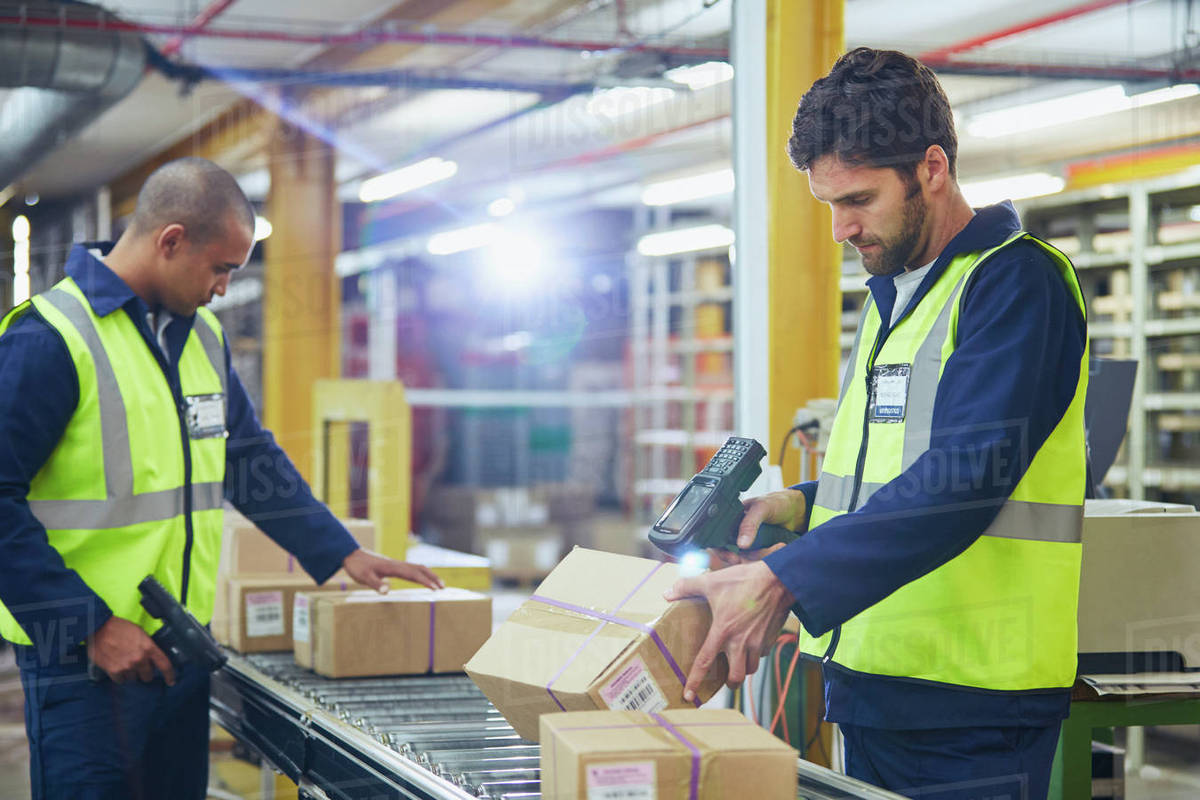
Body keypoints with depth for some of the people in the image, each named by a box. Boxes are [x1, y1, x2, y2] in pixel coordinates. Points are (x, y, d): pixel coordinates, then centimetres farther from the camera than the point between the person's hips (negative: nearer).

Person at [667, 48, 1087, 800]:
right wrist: (804, 506, 4)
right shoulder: (891, 292, 16)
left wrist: (785, 580, -30)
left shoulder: (1016, 281, -13)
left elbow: (961, 479, -24)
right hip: (868, 683, 8)